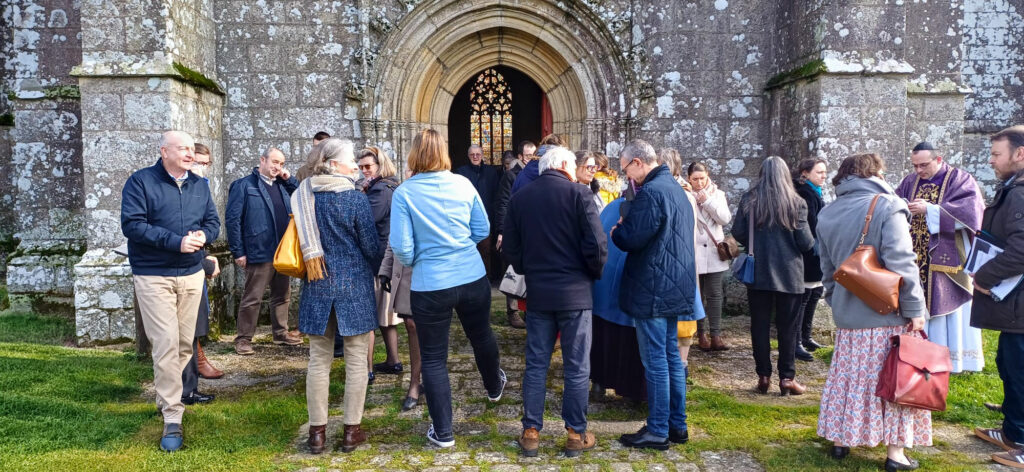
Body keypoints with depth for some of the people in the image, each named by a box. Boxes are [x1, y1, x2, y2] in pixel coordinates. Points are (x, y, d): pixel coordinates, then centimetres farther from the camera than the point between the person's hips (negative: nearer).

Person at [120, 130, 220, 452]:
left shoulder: (199, 184, 10)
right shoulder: (141, 181, -7)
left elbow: (213, 221, 12)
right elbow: (132, 224, -15)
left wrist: (203, 235, -12)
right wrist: (177, 242, -22)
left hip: (192, 275, 5)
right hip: (154, 277, -5)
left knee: (185, 344, 9)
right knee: (166, 344, -10)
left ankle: (167, 396, 31)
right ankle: (172, 418, -4)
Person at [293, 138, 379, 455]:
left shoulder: (304, 196, 1)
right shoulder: (355, 198, -12)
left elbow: (298, 239, 11)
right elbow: (371, 246, -7)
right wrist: (372, 272, 13)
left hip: (317, 285, 4)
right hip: (354, 285, -4)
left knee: (319, 360, 11)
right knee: (356, 360, 7)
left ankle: (317, 431, 18)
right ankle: (352, 431, 14)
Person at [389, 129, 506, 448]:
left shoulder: (404, 192, -11)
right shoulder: (463, 184, -3)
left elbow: (401, 247, -13)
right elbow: (483, 231, 4)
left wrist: (414, 262, 8)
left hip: (429, 286, -3)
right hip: (473, 278, 3)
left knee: (433, 359, 10)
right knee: (482, 337, 27)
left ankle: (442, 432, 19)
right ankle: (494, 386, 55)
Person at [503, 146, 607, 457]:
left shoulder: (519, 198, 6)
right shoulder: (578, 194, -7)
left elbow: (510, 250, 5)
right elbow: (596, 246, -13)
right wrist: (594, 275, 4)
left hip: (538, 292, 4)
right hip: (575, 291, -3)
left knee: (536, 365, 10)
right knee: (577, 367, 6)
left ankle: (531, 433, 15)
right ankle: (576, 435, 14)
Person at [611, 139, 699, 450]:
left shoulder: (651, 192, -18)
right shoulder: (675, 188, 13)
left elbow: (630, 239, -22)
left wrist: (615, 231, -1)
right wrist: (627, 228, 11)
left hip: (653, 291, -10)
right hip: (676, 287, 10)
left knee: (655, 362, -1)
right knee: (672, 358, 15)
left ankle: (658, 431, 8)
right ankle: (677, 425, 24)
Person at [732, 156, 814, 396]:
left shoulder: (749, 200, -4)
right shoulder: (795, 202, -8)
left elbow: (738, 233, -1)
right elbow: (805, 242, -9)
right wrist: (811, 242, 14)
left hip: (757, 272, 1)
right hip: (788, 273, -1)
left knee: (760, 324, 10)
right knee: (787, 326, 8)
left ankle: (763, 376, 14)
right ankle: (787, 378, 11)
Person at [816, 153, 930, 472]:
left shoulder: (827, 214, 7)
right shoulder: (886, 207, -12)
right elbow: (901, 264, -18)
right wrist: (914, 308, -12)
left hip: (847, 314, 5)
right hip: (888, 314, -5)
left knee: (849, 377, 15)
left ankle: (841, 439, 24)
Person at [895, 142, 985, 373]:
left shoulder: (960, 180, -3)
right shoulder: (909, 183, 10)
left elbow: (969, 212, -17)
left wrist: (929, 210, -23)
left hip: (947, 258, -4)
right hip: (915, 260, 4)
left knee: (948, 308, 2)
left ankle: (953, 357, 13)